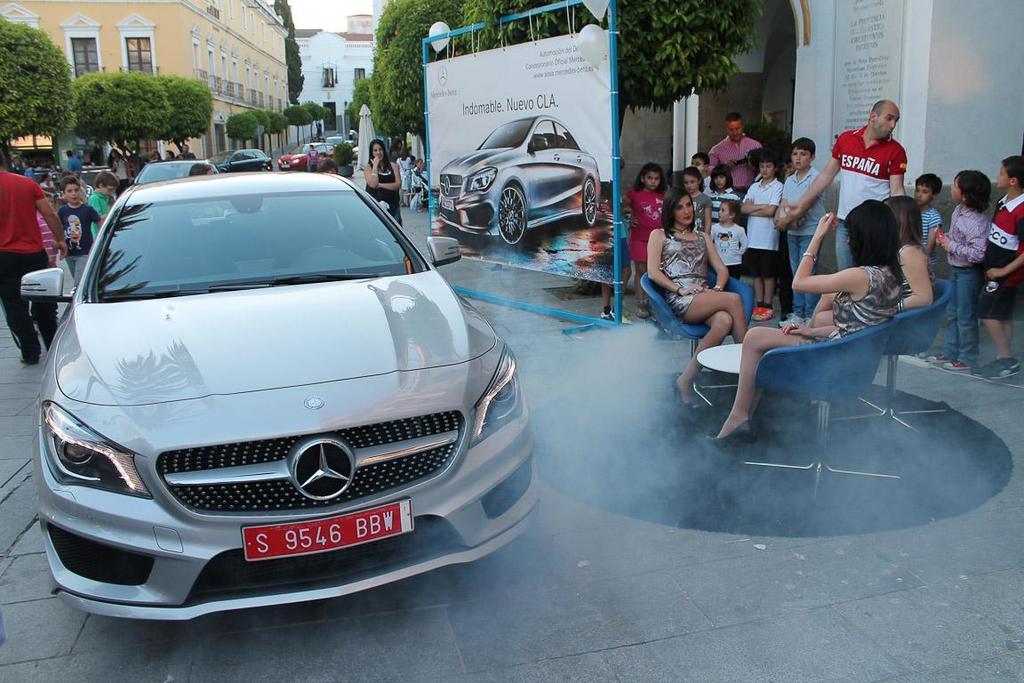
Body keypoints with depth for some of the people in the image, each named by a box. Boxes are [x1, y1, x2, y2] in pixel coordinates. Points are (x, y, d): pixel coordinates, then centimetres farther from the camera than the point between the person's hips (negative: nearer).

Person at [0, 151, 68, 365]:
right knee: (42, 303, 16)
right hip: (34, 253, 3)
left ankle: (31, 353, 8)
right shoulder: (28, 184, 0)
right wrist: (60, 240, 9)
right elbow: (50, 215, -2)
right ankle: (54, 347, 23)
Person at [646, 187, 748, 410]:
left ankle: (686, 379, -31)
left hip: (706, 298, 4)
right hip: (680, 301, -4)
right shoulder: (659, 235, 18)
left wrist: (717, 289, -3)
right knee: (734, 300, -32)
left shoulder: (703, 237, 31)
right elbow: (653, 272, 2)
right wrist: (680, 289, -12)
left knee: (724, 321, -35)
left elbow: (722, 269, 20)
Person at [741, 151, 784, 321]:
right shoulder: (754, 187, 14)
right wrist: (762, 206, -9)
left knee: (768, 274, 1)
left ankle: (767, 307, 7)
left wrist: (752, 209, -4)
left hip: (768, 238, -5)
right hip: (753, 237, 5)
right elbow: (743, 208, 2)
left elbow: (771, 211, -14)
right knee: (756, 273, 9)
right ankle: (759, 305, 17)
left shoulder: (778, 187, -3)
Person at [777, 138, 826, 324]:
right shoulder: (789, 180, 13)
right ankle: (798, 314, 18)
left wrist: (787, 220, -18)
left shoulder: (815, 177, -8)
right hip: (792, 232, 7)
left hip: (810, 231, -7)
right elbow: (783, 205, 7)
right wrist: (779, 218, -14)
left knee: (808, 273, -7)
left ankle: (810, 316, -2)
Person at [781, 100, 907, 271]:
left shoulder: (895, 151, -5)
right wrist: (801, 204, 10)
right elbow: (827, 175, 11)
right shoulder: (845, 139, 4)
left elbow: (897, 191, -6)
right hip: (844, 223, 3)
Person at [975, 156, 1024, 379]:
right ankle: (1004, 360, 22)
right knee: (1002, 315, 13)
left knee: (987, 312, -5)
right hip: (996, 268, 9)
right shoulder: (1005, 202, 3)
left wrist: (1003, 270, -22)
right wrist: (988, 255, 10)